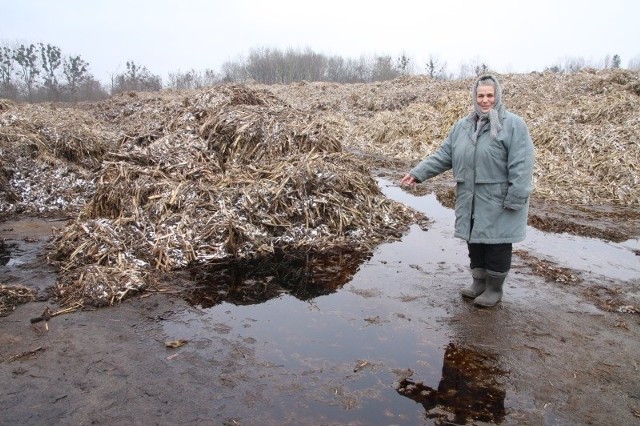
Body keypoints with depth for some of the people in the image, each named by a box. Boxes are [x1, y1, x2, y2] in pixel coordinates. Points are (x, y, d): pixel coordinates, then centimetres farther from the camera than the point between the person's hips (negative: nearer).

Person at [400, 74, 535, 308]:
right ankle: (479, 282, 33)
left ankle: (494, 288, 22)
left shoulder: (513, 124, -9)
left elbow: (521, 165, -15)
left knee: (497, 245, 5)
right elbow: (443, 155, 7)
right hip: (471, 201, 6)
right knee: (475, 242, 16)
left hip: (499, 202, -5)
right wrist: (418, 173, -3)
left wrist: (515, 199, -20)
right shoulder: (462, 126, 8)